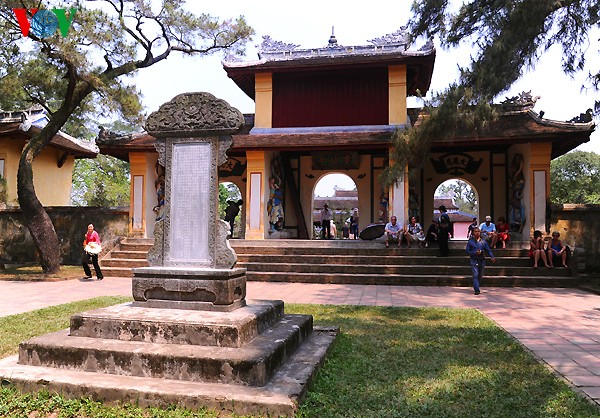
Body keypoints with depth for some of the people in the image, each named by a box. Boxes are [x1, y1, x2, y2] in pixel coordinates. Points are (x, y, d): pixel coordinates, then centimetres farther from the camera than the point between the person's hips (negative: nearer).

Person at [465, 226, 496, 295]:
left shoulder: (483, 242, 8)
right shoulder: (470, 242, 2)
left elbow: (488, 250, 6)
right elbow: (467, 251, 0)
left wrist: (492, 257, -11)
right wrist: (475, 253, -15)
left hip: (482, 261, 3)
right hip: (474, 261, -3)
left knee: (480, 275, 11)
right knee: (475, 275, -13)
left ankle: (476, 287, 29)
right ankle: (477, 290, -16)